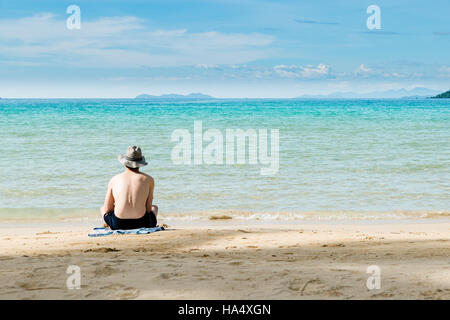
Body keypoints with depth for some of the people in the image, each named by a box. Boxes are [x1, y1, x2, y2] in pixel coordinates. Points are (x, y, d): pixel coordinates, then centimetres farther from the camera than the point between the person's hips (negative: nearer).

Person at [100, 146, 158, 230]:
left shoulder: (114, 179, 6)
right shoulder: (149, 179, 3)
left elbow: (107, 209, 9)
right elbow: (148, 209, 5)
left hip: (118, 225, 1)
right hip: (142, 224, 0)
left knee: (102, 208, 36)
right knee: (154, 208, 37)